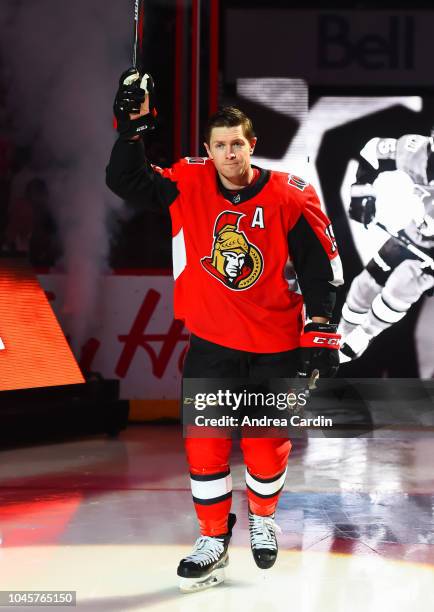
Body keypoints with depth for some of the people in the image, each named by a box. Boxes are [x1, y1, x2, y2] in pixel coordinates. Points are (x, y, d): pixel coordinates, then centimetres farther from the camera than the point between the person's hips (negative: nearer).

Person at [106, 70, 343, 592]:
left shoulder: (290, 198, -12)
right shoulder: (188, 186, -6)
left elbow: (320, 269, -8)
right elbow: (124, 181, -7)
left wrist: (322, 335, -12)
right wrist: (133, 126, -21)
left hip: (275, 344, -1)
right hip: (211, 340, 1)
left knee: (267, 442, 9)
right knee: (205, 441, 0)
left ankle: (262, 517, 37)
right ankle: (213, 539, 15)